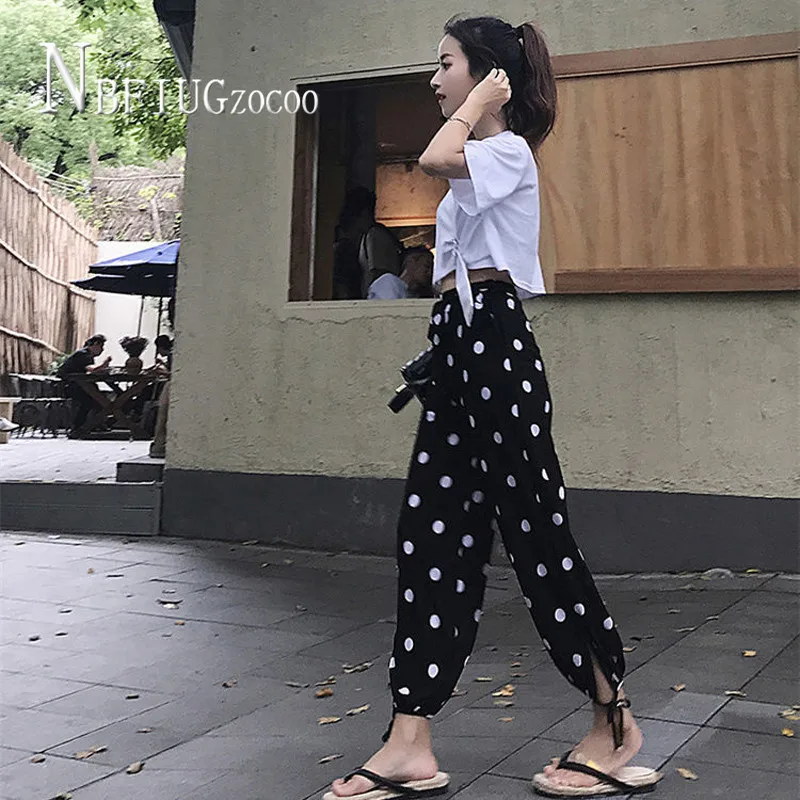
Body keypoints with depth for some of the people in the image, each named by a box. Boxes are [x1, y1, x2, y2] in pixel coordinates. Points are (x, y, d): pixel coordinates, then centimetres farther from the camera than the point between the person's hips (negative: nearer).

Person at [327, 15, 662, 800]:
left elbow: (435, 158, -25)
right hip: (460, 343, 10)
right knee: (430, 530, 1)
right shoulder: (477, 165, 26)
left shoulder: (508, 151, -4)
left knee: (536, 530, -6)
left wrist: (478, 106, -7)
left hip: (493, 340, -10)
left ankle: (615, 725, 9)